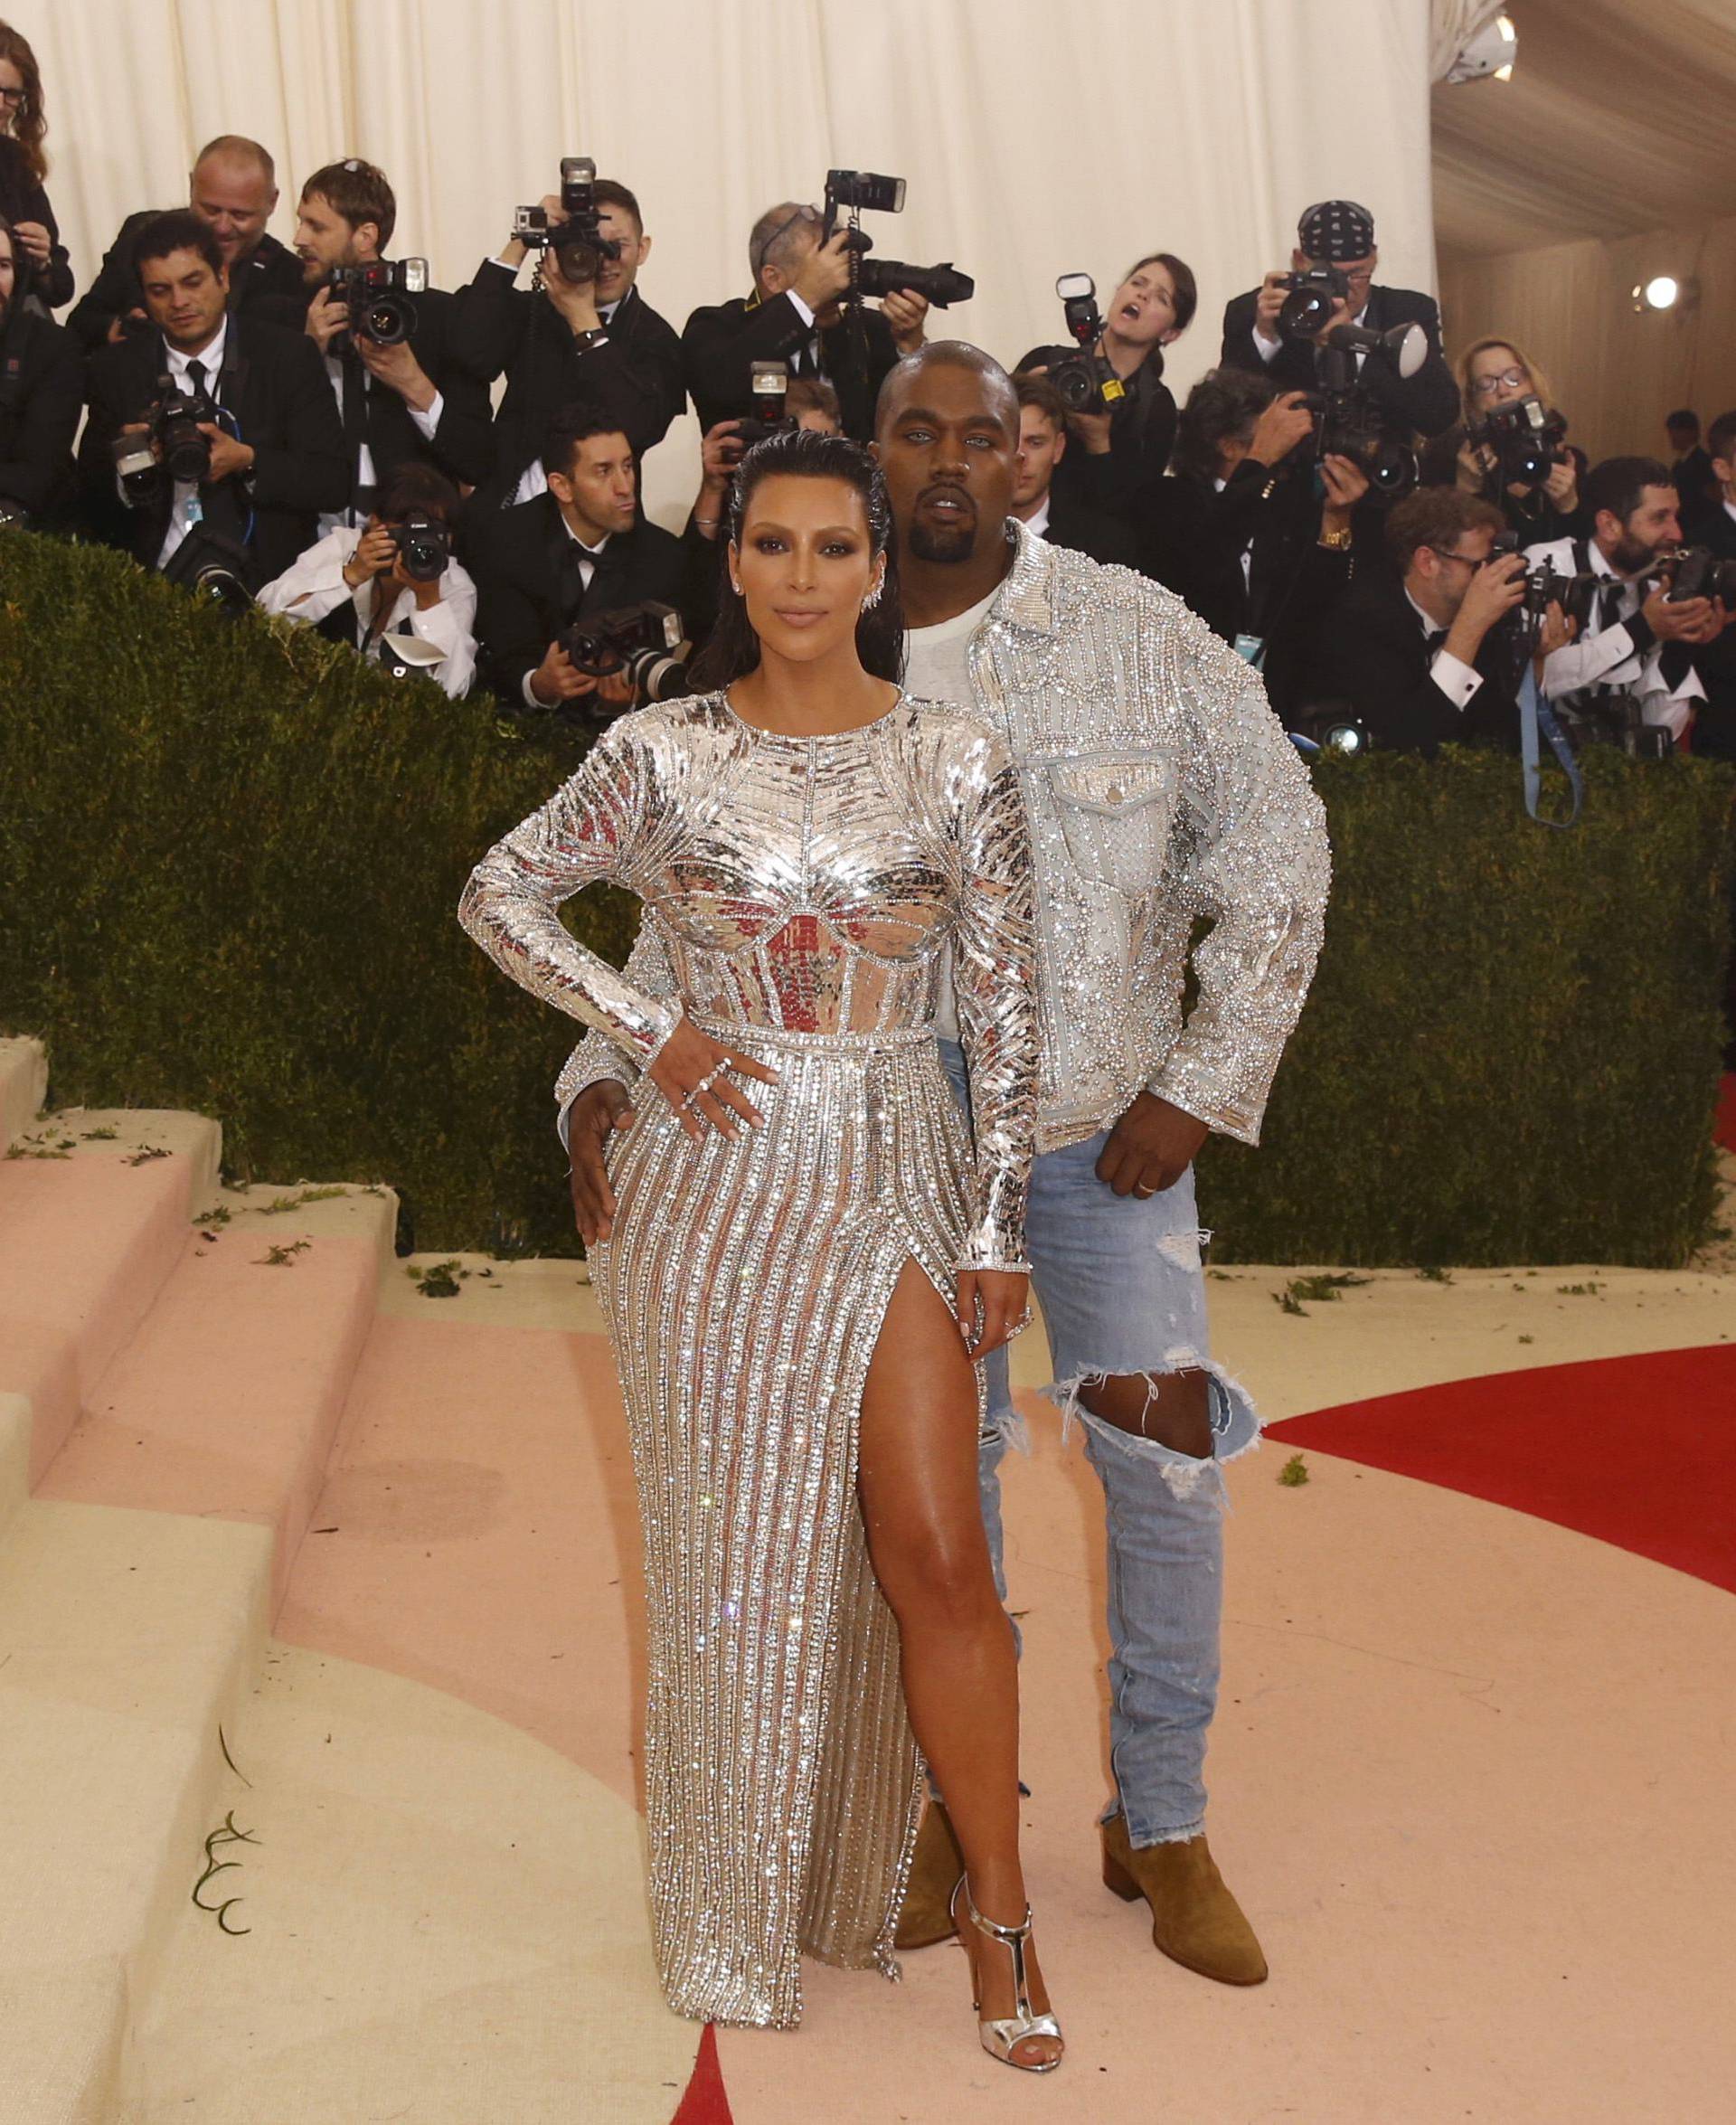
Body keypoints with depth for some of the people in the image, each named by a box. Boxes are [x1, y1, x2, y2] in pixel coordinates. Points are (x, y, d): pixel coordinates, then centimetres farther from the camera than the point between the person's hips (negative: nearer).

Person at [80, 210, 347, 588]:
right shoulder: (114, 369, 12)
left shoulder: (289, 356, 5)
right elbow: (91, 497, 11)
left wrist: (248, 462, -15)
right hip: (155, 582, 2)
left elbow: (333, 483, 0)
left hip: (265, 576, -1)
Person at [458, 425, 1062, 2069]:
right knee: (736, 1550, 9)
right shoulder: (663, 753, -2)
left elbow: (1002, 1006, 2)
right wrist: (649, 1028, -3)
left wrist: (997, 1227, 0)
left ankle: (994, 1905, 15)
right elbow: (498, 897, 9)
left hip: (900, 1182, 0)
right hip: (716, 1189, 0)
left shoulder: (956, 762, -1)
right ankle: (744, 1912, 28)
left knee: (933, 1558, -3)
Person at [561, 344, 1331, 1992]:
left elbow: (1276, 850, -4)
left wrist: (1202, 1088, -8)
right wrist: (605, 1077, -14)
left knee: (1167, 1457, -2)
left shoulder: (1138, 636, -7)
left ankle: (1159, 1824, 17)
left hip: (1105, 1129, -1)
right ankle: (951, 1793, 29)